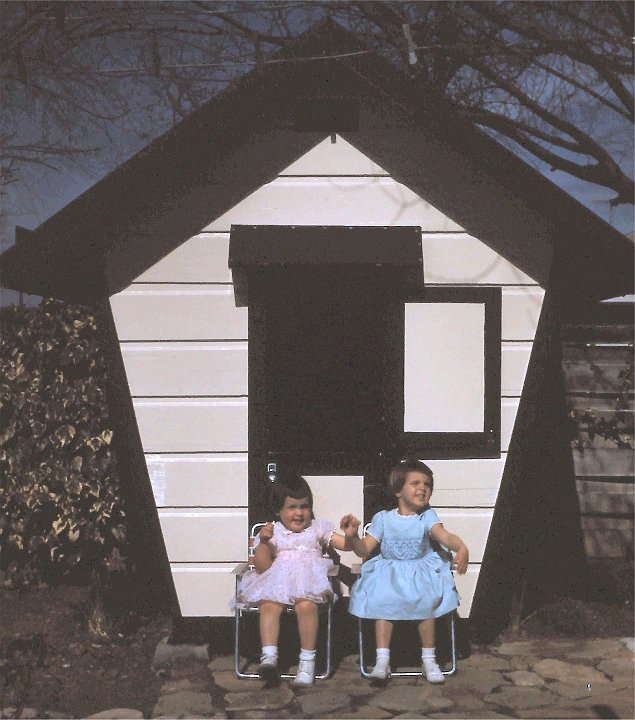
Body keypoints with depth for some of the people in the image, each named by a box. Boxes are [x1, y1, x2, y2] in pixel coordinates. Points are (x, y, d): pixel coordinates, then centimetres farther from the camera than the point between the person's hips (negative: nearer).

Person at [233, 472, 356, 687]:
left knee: (306, 605, -34)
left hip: (308, 580, -1)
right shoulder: (272, 532, 13)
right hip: (277, 582, 1)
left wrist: (350, 536, -13)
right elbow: (263, 566, 3)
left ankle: (307, 660, -25)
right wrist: (264, 542, -12)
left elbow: (344, 545, 10)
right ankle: (269, 656, -33)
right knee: (268, 605, -32)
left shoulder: (318, 528, 17)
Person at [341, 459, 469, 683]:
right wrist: (353, 536, -18)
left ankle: (429, 659, -9)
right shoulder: (383, 519, 3)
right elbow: (364, 550, 2)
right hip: (388, 574, 0)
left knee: (426, 603, -26)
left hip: (422, 571, 0)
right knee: (382, 602, -27)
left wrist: (461, 548, -38)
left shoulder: (427, 517, 1)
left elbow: (445, 536, -17)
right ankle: (382, 659, -19)